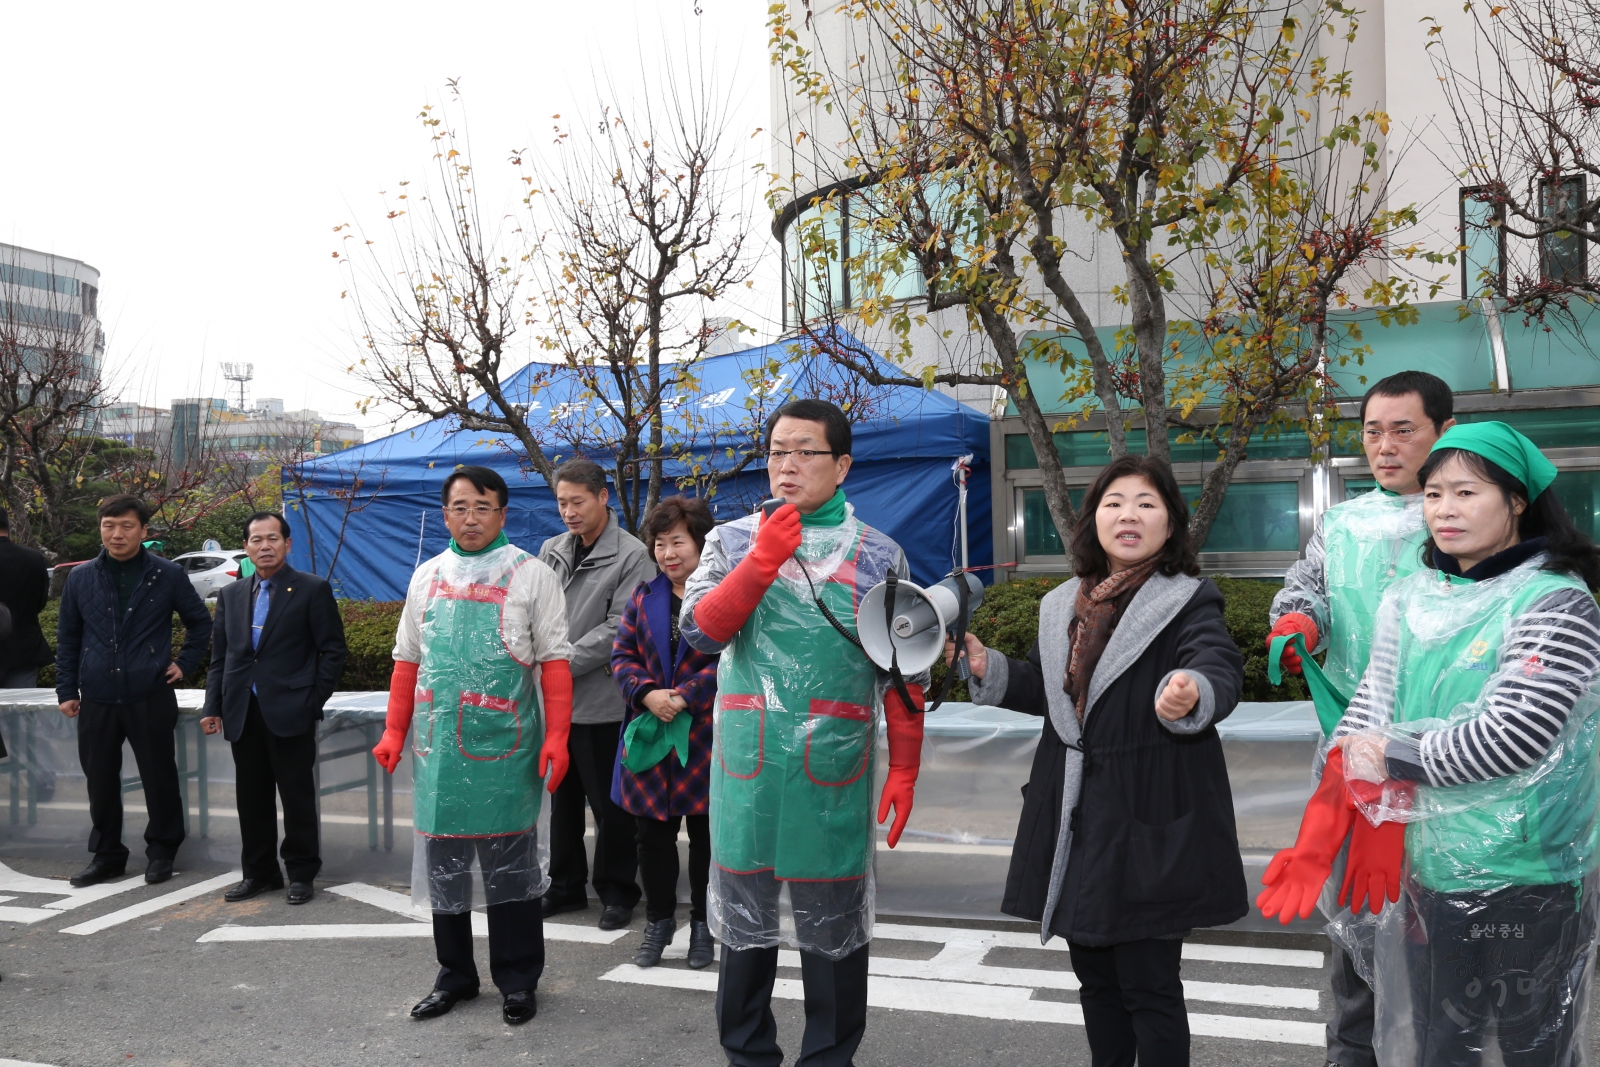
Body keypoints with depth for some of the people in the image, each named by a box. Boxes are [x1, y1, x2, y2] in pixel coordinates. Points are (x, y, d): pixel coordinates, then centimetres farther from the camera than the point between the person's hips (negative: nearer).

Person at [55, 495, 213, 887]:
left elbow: (200, 622, 11)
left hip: (150, 697, -2)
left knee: (159, 778, 5)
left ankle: (161, 852, 20)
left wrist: (185, 664, 2)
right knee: (100, 780, 9)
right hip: (97, 699, 2)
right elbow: (68, 638, 11)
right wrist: (67, 690, 7)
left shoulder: (168, 576, -1)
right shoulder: (80, 578, 6)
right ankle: (106, 855, 23)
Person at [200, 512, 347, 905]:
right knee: (251, 798, 11)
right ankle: (259, 872, 23)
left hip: (290, 713, -5)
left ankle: (301, 873, 13)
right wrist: (214, 706, 7)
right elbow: (219, 655, 15)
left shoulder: (313, 590, -2)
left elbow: (333, 650, -3)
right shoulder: (231, 595, 13)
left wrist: (314, 701, -8)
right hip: (243, 713, 5)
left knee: (297, 796, 2)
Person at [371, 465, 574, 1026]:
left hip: (506, 747, -4)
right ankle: (455, 975, 26)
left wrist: (556, 737, -13)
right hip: (437, 747, 4)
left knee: (509, 866, 4)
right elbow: (406, 659, 15)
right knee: (443, 865, 11)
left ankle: (517, 980, 16)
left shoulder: (531, 574, -1)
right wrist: (393, 732, 9)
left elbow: (554, 661, -5)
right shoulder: (427, 576, 12)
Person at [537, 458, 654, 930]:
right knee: (562, 796, 16)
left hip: (601, 701, -6)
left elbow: (618, 629, -15)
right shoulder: (551, 551, 10)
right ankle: (566, 885, 29)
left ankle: (616, 890, 18)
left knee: (608, 801, 4)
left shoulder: (632, 556, -9)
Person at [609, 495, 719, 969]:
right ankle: (658, 921, 27)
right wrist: (647, 693, -11)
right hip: (648, 735, 4)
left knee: (706, 835, 8)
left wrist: (684, 697, -19)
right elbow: (622, 655, 7)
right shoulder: (644, 596, 10)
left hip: (704, 738, -4)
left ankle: (703, 925, 24)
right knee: (653, 835, 11)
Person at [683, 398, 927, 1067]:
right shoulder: (732, 541, 7)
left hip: (834, 771, -1)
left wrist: (904, 772, -2)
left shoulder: (878, 555, 3)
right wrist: (763, 560, -16)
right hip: (746, 765, 1)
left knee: (833, 922, 8)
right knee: (745, 914, 12)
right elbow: (699, 631, -7)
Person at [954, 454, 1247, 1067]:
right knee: (1094, 973, 18)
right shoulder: (1063, 606, 11)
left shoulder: (1189, 602, -6)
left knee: (1147, 982, 2)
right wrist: (987, 670, 6)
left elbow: (1221, 668, -24)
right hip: (1074, 816, 6)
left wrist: (1192, 695, -46)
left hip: (1150, 820, -6)